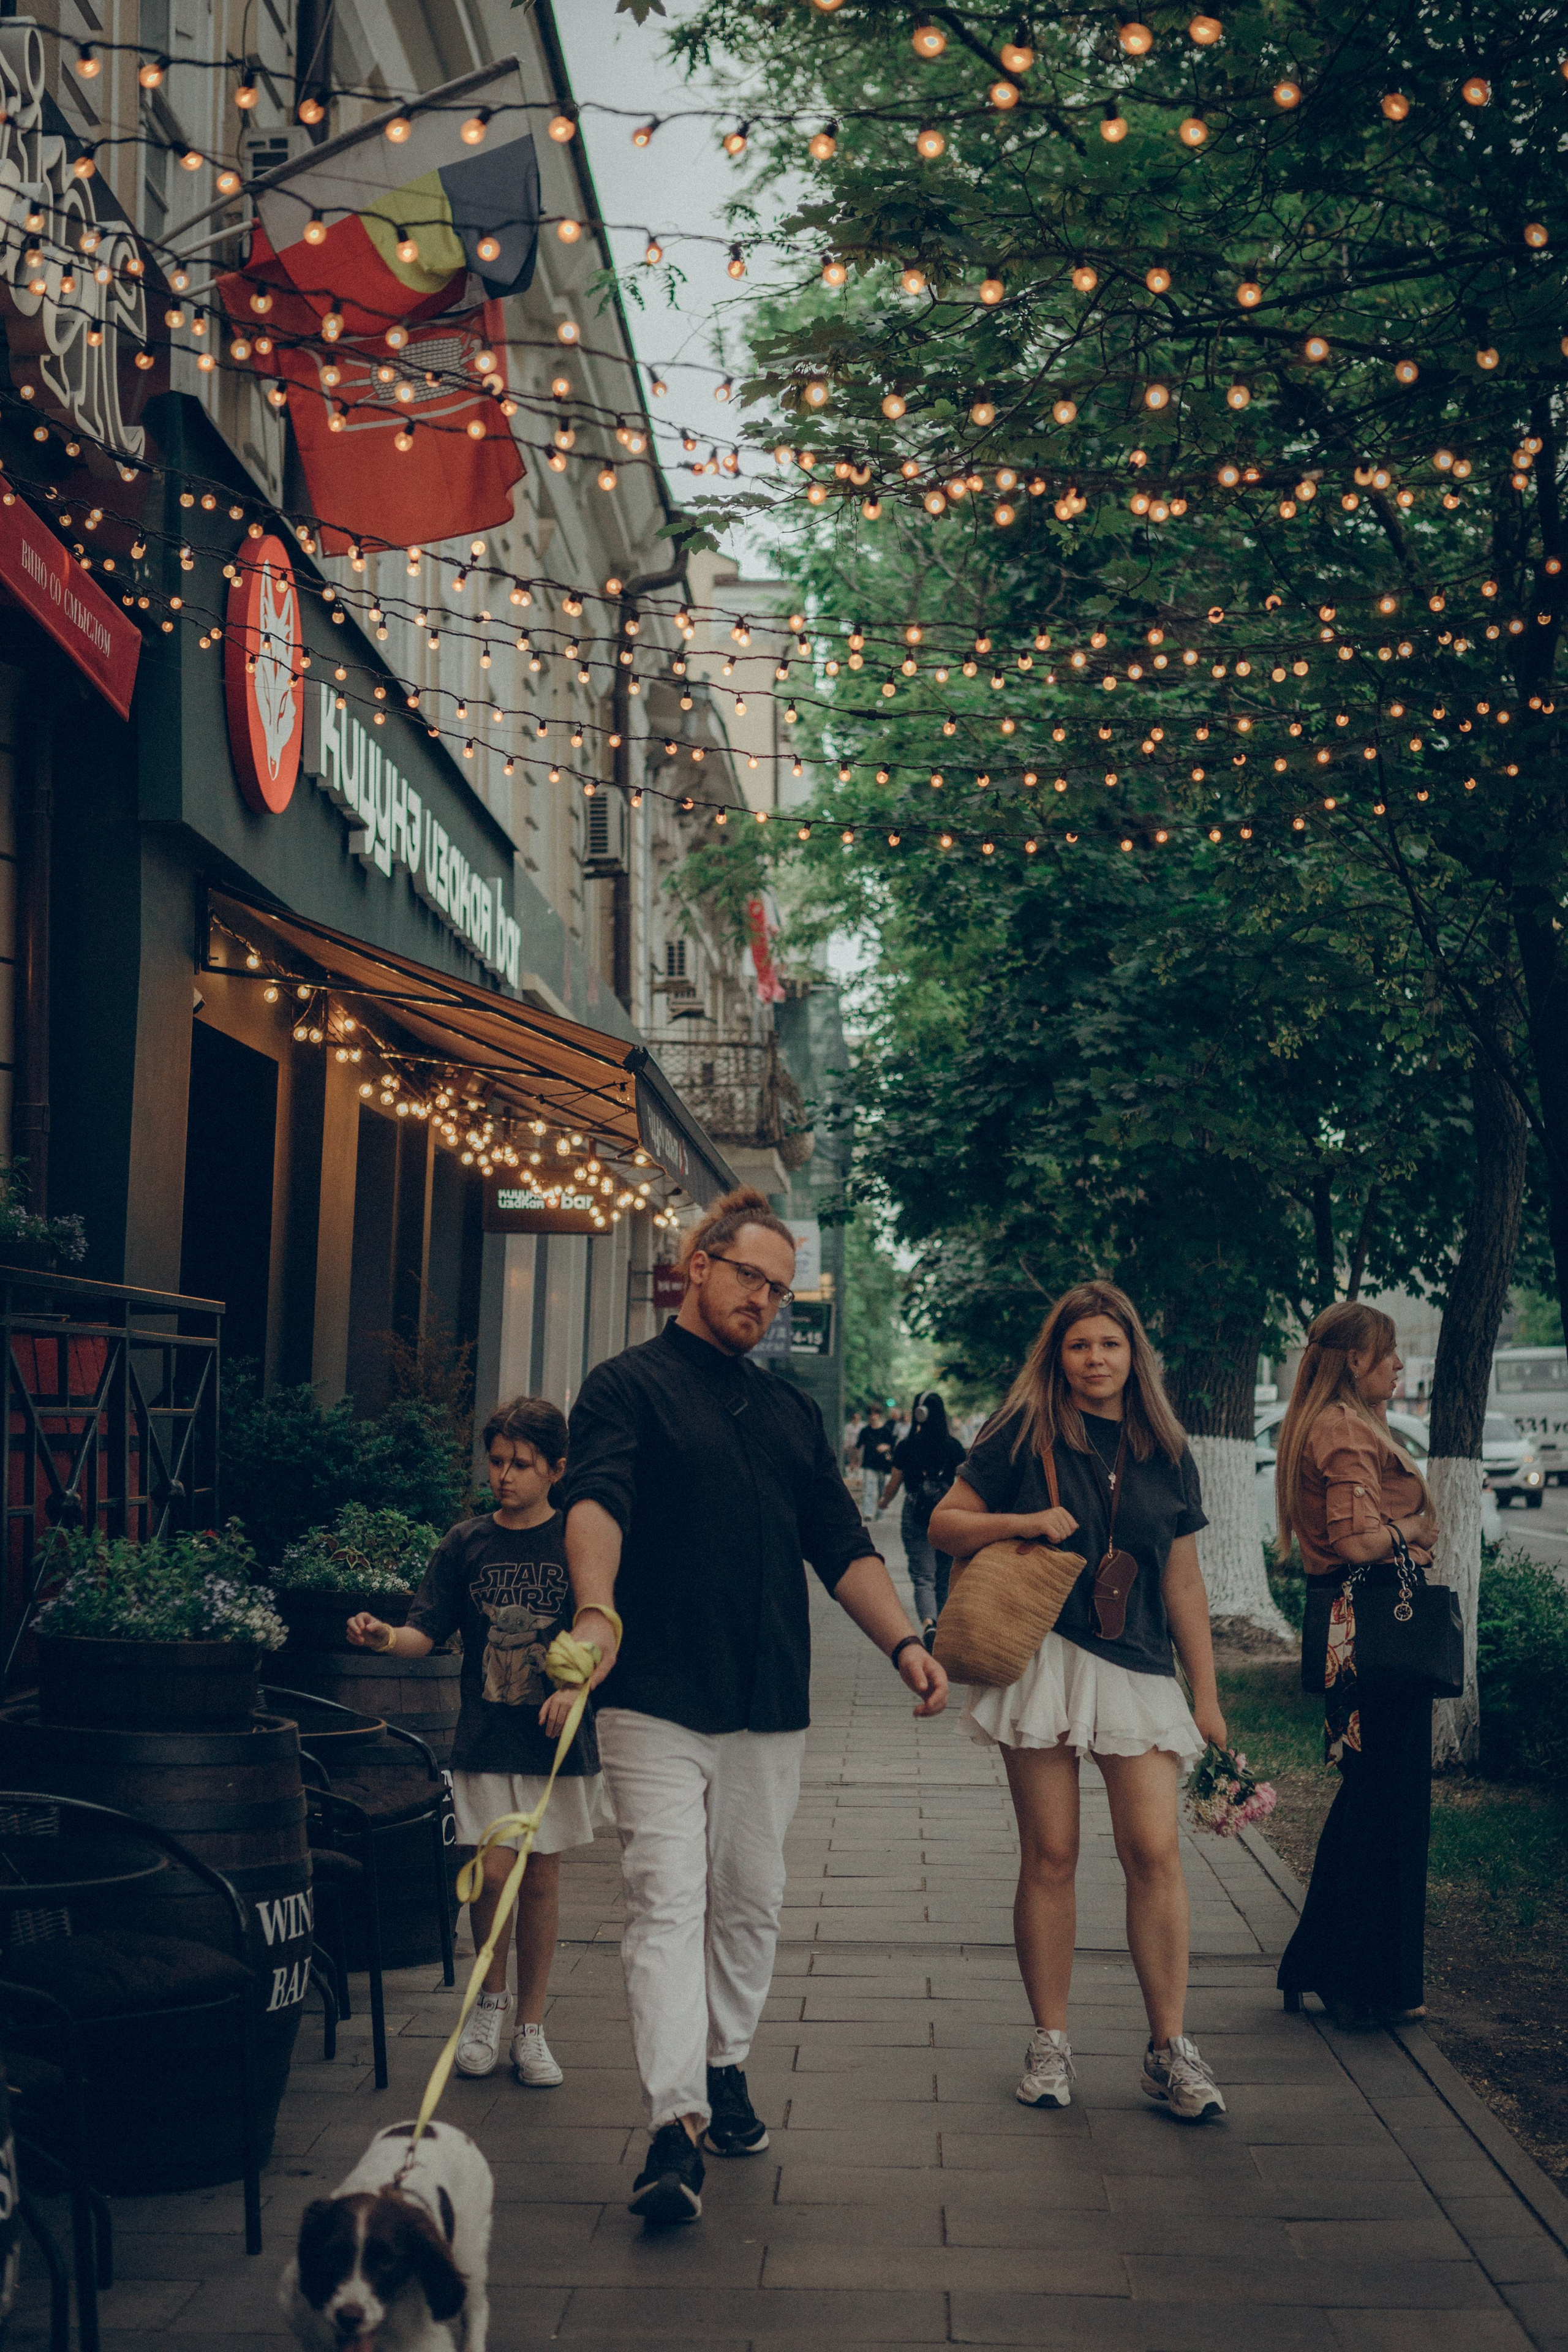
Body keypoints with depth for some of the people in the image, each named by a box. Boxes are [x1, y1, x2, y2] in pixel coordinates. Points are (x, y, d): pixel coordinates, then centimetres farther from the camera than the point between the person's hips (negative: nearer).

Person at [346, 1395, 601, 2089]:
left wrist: (576, 1687, -17)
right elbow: (427, 1632, 1)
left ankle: (531, 2026, 19)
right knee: (493, 1871, -6)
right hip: (484, 1740, 1)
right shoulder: (466, 1543, 4)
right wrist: (385, 1637, -20)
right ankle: (491, 1997, 20)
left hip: (558, 1741, 0)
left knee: (540, 1879, 6)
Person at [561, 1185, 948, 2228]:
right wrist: (598, 1609, -38)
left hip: (769, 1702, 6)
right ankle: (676, 2123, -13)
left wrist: (904, 1640, 1)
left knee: (751, 1901, 12)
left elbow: (842, 1543, 16)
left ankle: (724, 2066, 30)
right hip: (658, 1698, -5)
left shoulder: (791, 1410, 18)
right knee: (667, 1899, -10)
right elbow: (596, 1502, -19)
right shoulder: (628, 1386, 0)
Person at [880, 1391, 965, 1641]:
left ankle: (929, 1625, -31)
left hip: (915, 1517, -2)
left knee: (923, 1577, -7)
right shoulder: (954, 1446, -1)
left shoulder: (905, 1447, -4)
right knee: (943, 1578, 16)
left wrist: (884, 1502, 24)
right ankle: (940, 1626, 27)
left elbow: (894, 1484, 4)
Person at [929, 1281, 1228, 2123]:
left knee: (1154, 1850, -6)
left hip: (1139, 1670, 2)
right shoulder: (1024, 1436, 2)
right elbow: (944, 1524, 4)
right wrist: (1027, 1522, -13)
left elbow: (1183, 1586, 14)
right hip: (1042, 1663, -2)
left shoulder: (1166, 1454, 11)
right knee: (1051, 1856, 1)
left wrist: (1206, 1695, 12)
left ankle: (1170, 2048, 2)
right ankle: (1049, 2043, 13)